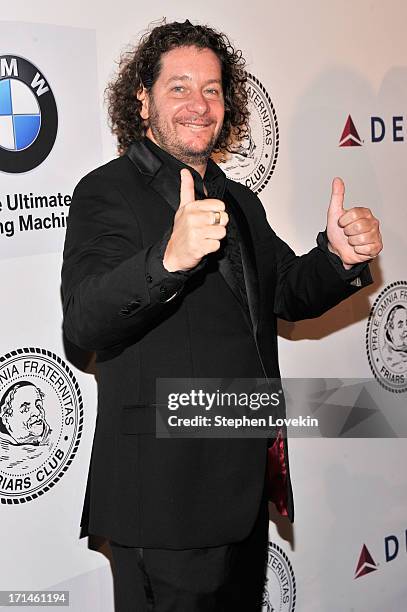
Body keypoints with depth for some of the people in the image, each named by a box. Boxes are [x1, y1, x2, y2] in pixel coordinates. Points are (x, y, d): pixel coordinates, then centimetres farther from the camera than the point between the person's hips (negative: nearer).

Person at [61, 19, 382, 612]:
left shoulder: (238, 201, 16)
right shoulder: (108, 191, -8)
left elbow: (287, 293, 18)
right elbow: (82, 321, -22)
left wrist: (340, 256, -4)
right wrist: (169, 259, -41)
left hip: (246, 486, 8)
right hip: (166, 490, -7)